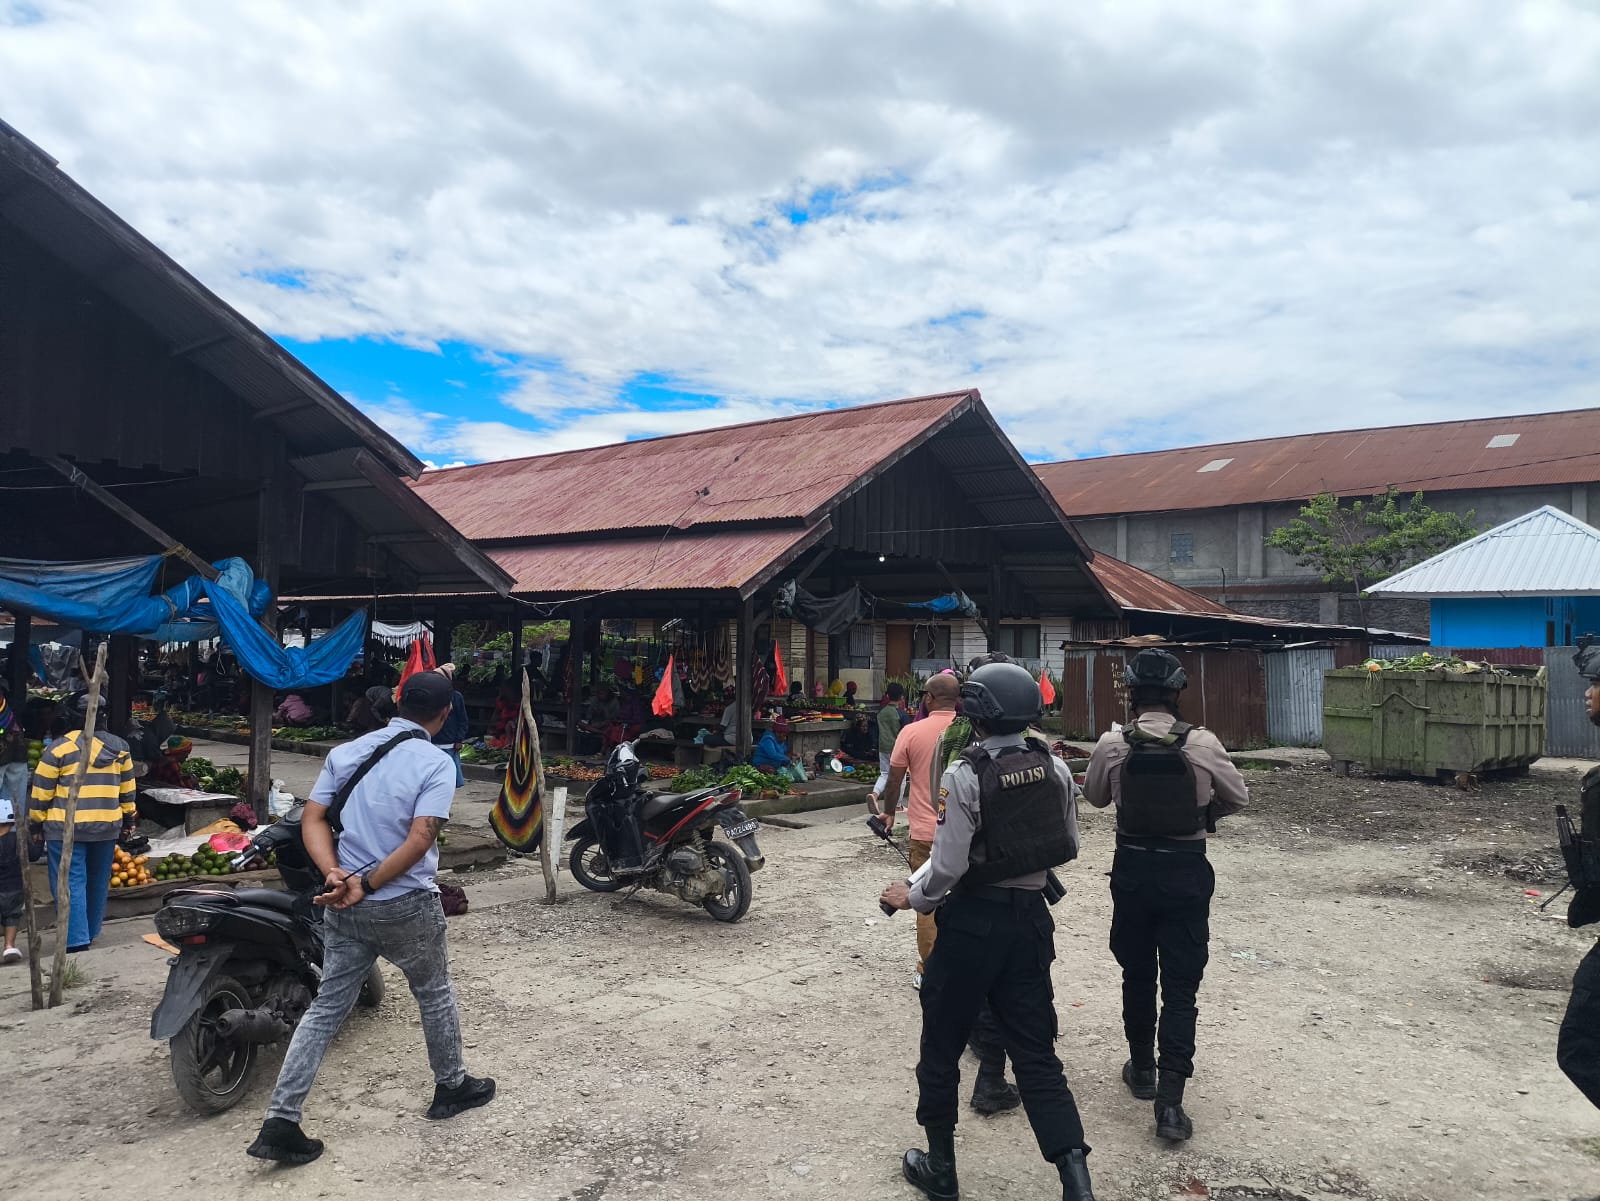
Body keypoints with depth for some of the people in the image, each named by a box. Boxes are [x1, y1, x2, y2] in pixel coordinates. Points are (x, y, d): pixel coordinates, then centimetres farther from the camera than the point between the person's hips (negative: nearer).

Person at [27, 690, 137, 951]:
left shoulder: (59, 748, -7)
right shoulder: (119, 747, 5)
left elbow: (41, 792, -4)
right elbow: (127, 789, 13)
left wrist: (36, 822, 7)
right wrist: (128, 818, 22)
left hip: (66, 828, -4)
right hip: (107, 826, 4)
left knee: (70, 882, -1)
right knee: (98, 881, 16)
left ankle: (77, 938, -7)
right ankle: (91, 932, 29)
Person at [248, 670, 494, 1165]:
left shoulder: (346, 752, 5)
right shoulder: (436, 763, -13)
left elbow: (312, 819, -1)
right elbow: (419, 841, -23)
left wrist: (337, 876, -11)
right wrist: (367, 885, -17)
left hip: (344, 907, 5)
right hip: (407, 906, -4)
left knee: (327, 1006, 13)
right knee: (434, 994, 17)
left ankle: (280, 1122, 9)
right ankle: (452, 1087, 33)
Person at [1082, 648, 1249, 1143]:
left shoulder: (1112, 744, -10)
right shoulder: (1201, 742, -12)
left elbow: (1095, 796, 7)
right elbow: (1238, 797, 2)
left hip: (1132, 866, 1)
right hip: (1186, 869, -1)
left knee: (1137, 974, 19)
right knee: (1181, 984, 5)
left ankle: (1142, 1069, 35)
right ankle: (1170, 1098, 1)